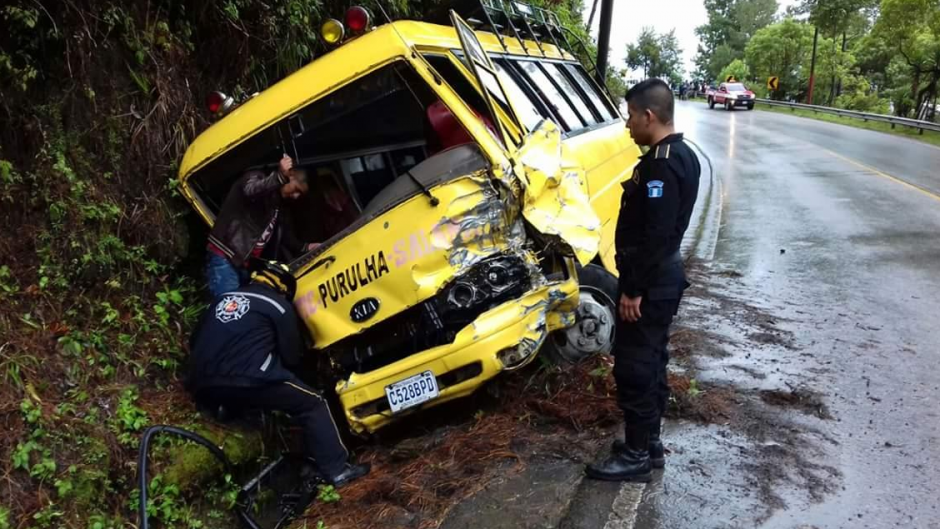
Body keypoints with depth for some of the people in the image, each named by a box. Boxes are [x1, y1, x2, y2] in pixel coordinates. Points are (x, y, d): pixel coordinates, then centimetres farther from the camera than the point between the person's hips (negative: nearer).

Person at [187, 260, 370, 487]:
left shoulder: (224, 298, 24)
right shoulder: (278, 305, 11)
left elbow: (195, 342, 23)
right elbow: (291, 358, 13)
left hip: (203, 387, 6)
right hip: (246, 380, -6)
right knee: (312, 404, 8)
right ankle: (336, 469, 4)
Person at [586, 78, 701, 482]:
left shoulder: (661, 164, -21)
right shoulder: (681, 155, 12)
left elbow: (654, 235, -26)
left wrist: (633, 289, -21)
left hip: (650, 284, -11)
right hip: (663, 278, 11)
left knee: (633, 367, -1)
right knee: (650, 363, 18)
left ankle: (636, 456, 11)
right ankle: (648, 443, 30)